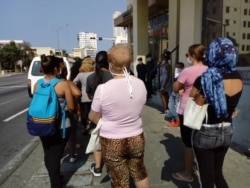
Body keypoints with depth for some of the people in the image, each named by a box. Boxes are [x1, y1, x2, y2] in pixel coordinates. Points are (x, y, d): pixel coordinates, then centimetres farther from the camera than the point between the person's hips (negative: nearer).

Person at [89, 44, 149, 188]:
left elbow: (93, 117, -6)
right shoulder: (140, 84, -9)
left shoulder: (103, 88, -21)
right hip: (136, 138, 4)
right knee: (139, 172, 27)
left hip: (112, 142, -3)